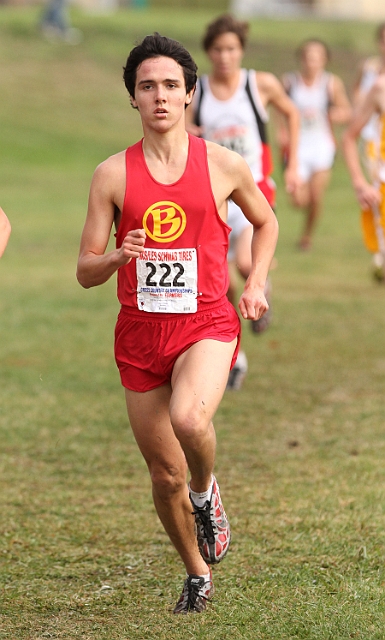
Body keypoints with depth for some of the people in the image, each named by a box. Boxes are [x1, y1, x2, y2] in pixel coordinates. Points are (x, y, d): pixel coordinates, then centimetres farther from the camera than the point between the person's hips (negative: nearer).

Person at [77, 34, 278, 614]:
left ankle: (207, 492, 0)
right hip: (140, 331, 2)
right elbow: (85, 272, 1)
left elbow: (266, 221, 20)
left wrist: (256, 283, 6)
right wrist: (119, 257, -20)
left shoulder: (224, 165, 0)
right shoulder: (113, 174, -1)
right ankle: (197, 574, 33)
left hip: (206, 323, -2)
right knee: (165, 475, 8)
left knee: (189, 418, -34)